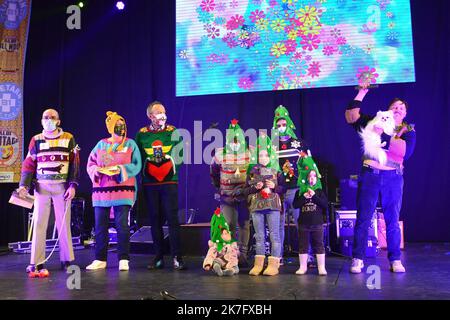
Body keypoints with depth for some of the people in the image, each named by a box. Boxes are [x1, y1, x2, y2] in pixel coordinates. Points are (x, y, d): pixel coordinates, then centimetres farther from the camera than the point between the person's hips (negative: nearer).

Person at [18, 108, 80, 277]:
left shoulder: (68, 139, 5)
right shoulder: (36, 140, 10)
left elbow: (75, 163, 2)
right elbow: (28, 164, 8)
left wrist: (73, 185, -6)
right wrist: (24, 185, -4)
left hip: (62, 187, -1)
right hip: (42, 186, 1)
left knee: (64, 223, 3)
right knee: (39, 223, 0)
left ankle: (67, 260, 14)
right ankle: (36, 263, 5)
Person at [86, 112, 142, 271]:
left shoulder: (130, 144, 5)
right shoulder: (101, 144, 12)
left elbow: (136, 165, -2)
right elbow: (90, 163, 12)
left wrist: (120, 170, -15)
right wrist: (98, 170, -8)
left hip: (123, 189, -3)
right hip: (101, 189, 3)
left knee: (122, 225, -6)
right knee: (100, 226, 6)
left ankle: (123, 259, 3)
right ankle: (100, 259, 16)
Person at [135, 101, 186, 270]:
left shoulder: (174, 132, 5)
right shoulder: (141, 134, 7)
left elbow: (181, 155, 7)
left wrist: (169, 159, -5)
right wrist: (144, 170, 0)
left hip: (169, 182, -1)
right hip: (149, 183, 2)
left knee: (172, 218, -6)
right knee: (155, 219, 7)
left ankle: (177, 257, 0)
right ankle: (158, 258, 16)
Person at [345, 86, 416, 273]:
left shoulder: (408, 130, 9)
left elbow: (406, 151, -8)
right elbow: (351, 117, 1)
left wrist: (382, 136, -12)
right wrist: (361, 94, -1)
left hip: (393, 178, 1)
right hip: (370, 175, 0)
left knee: (392, 221, 5)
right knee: (363, 219, -1)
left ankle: (395, 260, 15)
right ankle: (358, 259, 4)